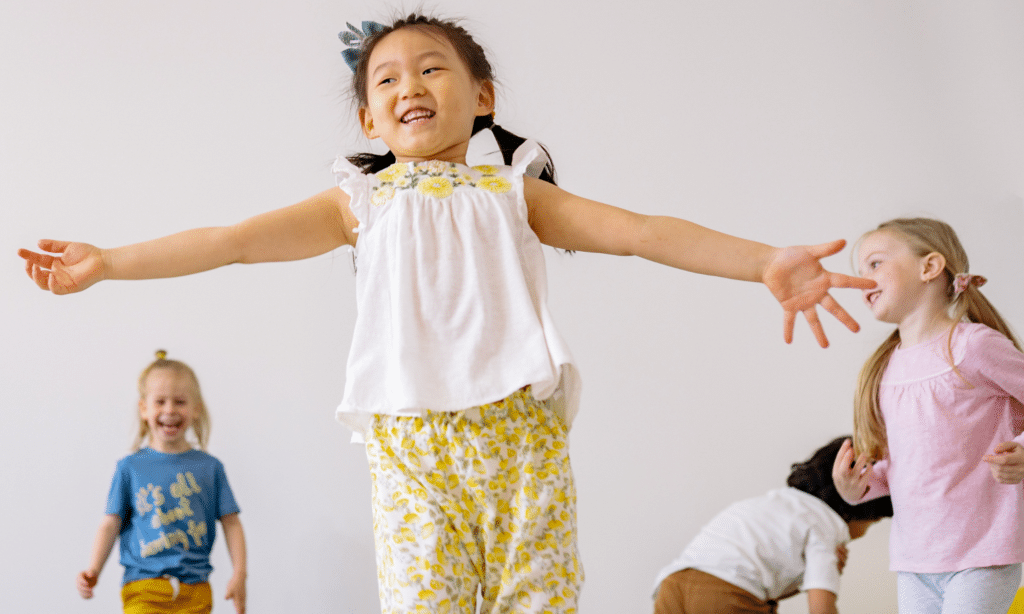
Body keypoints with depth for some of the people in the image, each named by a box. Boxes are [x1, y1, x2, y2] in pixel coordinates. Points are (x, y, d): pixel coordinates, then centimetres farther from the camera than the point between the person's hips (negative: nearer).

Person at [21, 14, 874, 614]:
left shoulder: (513, 191, 13)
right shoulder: (362, 202, 15)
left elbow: (639, 231, 2)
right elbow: (237, 239, 8)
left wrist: (764, 261, -11)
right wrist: (107, 263, -1)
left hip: (521, 430, 0)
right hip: (409, 439, 0)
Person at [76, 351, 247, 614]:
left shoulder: (209, 467, 7)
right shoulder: (130, 468, 6)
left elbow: (231, 523, 7)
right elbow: (111, 523, 5)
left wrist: (239, 573, -3)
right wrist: (93, 570, -8)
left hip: (194, 592, 1)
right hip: (143, 590, -1)